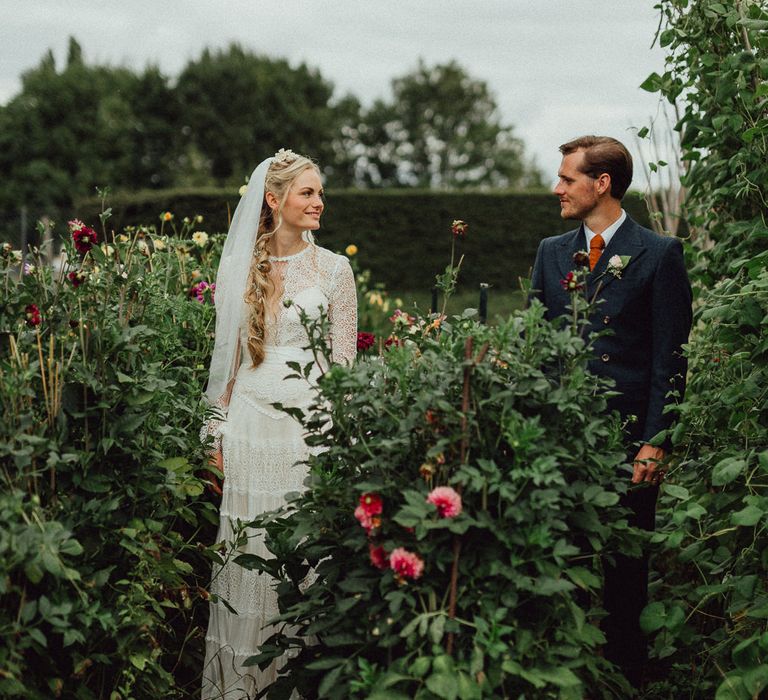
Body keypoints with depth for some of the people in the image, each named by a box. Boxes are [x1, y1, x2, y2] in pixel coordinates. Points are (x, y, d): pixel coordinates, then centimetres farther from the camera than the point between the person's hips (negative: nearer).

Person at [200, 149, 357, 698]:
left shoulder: (333, 268, 1)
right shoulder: (239, 267, 6)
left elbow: (343, 360, 1)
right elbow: (226, 354, 10)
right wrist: (219, 432, 6)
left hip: (307, 418, -2)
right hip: (250, 421, 2)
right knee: (249, 548, 7)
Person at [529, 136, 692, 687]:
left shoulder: (660, 254, -1)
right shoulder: (551, 253, 13)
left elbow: (670, 357, -4)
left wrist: (655, 442, -10)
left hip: (627, 439, -4)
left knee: (623, 572, 4)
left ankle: (624, 676, 18)